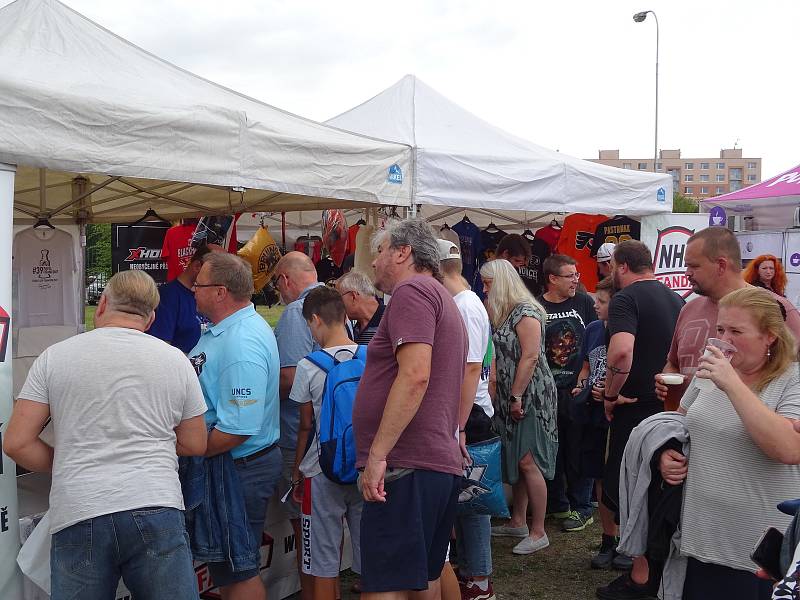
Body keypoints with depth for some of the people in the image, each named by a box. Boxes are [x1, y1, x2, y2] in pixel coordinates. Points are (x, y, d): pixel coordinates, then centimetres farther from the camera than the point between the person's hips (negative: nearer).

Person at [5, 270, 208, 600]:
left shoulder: (54, 356, 4)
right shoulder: (175, 359, 7)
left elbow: (16, 443, 3)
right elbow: (195, 445, 12)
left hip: (76, 516, 0)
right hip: (156, 510, 0)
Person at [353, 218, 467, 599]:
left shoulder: (412, 290, -8)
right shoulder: (444, 299, 24)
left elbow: (414, 376, -21)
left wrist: (377, 455, -21)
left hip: (406, 467, -10)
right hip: (443, 464, 11)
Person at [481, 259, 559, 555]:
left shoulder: (526, 312, -13)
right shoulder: (503, 314, 16)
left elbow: (530, 356, -19)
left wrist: (516, 397, -18)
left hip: (530, 396, -9)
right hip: (511, 398, 9)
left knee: (528, 462, -8)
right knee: (514, 461, 13)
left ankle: (538, 533, -1)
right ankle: (517, 522, 23)